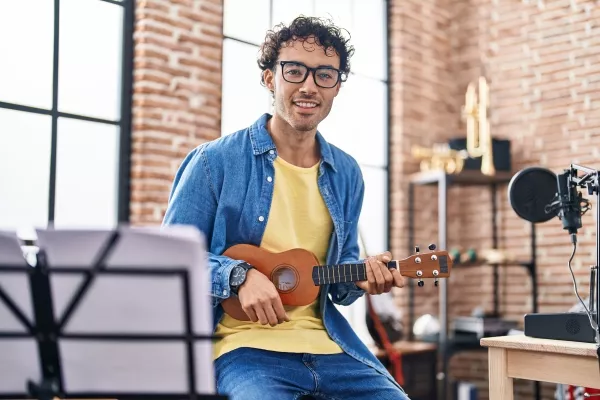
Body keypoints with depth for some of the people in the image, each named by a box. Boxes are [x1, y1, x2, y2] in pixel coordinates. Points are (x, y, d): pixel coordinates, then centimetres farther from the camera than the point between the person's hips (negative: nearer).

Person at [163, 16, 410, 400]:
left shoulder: (346, 174, 10)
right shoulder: (217, 160, -5)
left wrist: (361, 276, -4)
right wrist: (240, 275, -18)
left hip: (327, 344, 5)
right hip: (244, 345, -5)